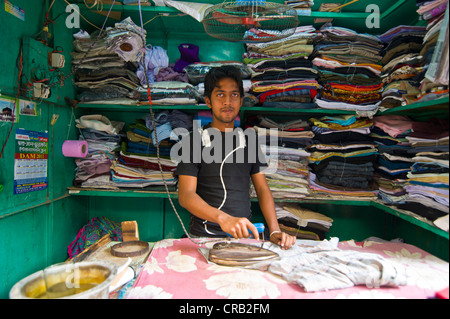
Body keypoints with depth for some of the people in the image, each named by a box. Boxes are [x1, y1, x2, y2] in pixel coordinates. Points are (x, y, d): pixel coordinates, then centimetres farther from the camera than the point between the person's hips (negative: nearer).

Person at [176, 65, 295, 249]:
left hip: (244, 235, 3)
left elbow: (262, 189, 10)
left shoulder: (248, 140, 13)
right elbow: (185, 195, -10)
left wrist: (274, 230, -5)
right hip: (205, 238, -3)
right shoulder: (195, 140, 0)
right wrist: (223, 218, -26)